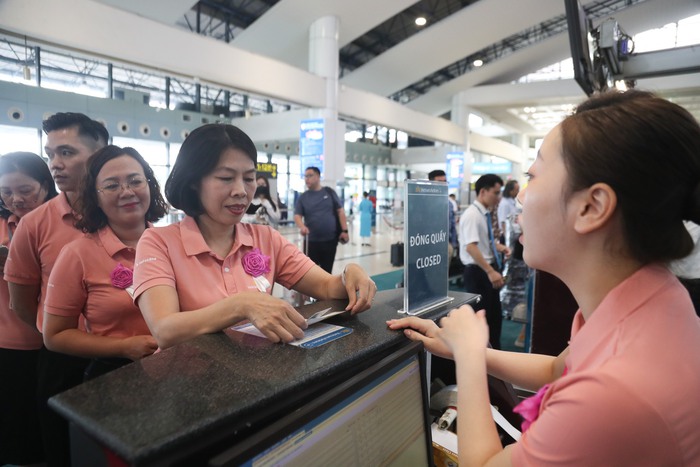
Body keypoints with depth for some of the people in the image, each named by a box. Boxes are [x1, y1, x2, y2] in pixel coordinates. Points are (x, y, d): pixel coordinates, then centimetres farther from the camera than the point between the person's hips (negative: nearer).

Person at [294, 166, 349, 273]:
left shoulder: (329, 192, 4)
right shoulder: (302, 197, 4)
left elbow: (340, 211, 4)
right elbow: (297, 215, -4)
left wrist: (344, 230, -5)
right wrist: (302, 226, -26)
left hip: (331, 239, 0)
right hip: (312, 241, 0)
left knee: (327, 270, 10)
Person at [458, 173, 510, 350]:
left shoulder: (485, 213, 8)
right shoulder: (472, 214, -19)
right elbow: (471, 247, -28)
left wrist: (500, 247, 3)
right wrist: (490, 271, -28)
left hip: (488, 270, 10)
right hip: (477, 272, -9)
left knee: (495, 315, 19)